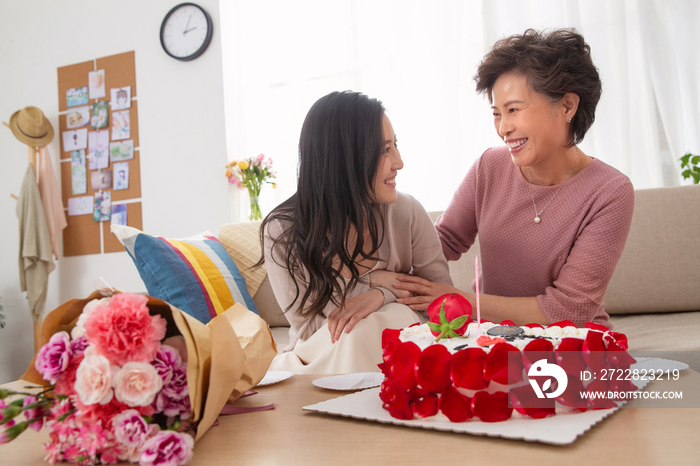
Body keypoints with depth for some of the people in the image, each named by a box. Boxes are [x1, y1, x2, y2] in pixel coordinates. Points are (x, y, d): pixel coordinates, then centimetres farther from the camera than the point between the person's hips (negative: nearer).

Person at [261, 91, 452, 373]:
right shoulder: (281, 232, -14)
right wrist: (372, 281, -19)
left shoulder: (408, 213, -10)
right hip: (315, 362, -2)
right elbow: (307, 328, -11)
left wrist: (382, 295, -25)